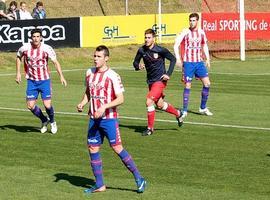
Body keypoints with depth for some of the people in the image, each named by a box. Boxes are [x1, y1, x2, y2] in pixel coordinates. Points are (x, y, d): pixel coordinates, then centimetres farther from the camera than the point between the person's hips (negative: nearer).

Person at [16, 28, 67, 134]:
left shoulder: (47, 49, -12)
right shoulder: (25, 48, -8)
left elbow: (55, 62, -10)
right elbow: (18, 57, 12)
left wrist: (61, 76, -21)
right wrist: (18, 73, 7)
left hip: (44, 80, -2)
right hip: (31, 81, 2)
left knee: (47, 105, -9)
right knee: (30, 106, -5)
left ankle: (52, 121, 24)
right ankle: (44, 121, 24)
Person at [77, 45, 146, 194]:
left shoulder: (112, 76, -11)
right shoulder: (90, 73, 8)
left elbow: (120, 99, -14)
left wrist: (104, 107, -25)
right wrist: (83, 103, 3)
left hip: (109, 118, -6)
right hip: (94, 119, 6)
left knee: (117, 148, -9)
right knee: (92, 149, 5)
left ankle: (138, 178, 0)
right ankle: (99, 185, 14)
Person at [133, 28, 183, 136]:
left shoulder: (160, 50, -16)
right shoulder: (142, 50, -3)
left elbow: (173, 59, -5)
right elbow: (135, 62, 8)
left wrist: (168, 74, -12)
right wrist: (138, 66, -16)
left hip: (160, 80, -6)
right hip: (150, 81, 6)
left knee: (149, 101, -18)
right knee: (160, 105, 18)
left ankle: (150, 128, -6)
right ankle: (178, 113, 45)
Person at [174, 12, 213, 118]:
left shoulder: (201, 32, 6)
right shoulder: (185, 32, -7)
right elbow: (176, 45, -12)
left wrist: (207, 58, 13)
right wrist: (178, 58, -23)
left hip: (199, 62, 4)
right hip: (188, 62, -4)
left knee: (207, 83, 0)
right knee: (188, 86, -5)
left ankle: (203, 108, 14)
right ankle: (184, 110, 3)